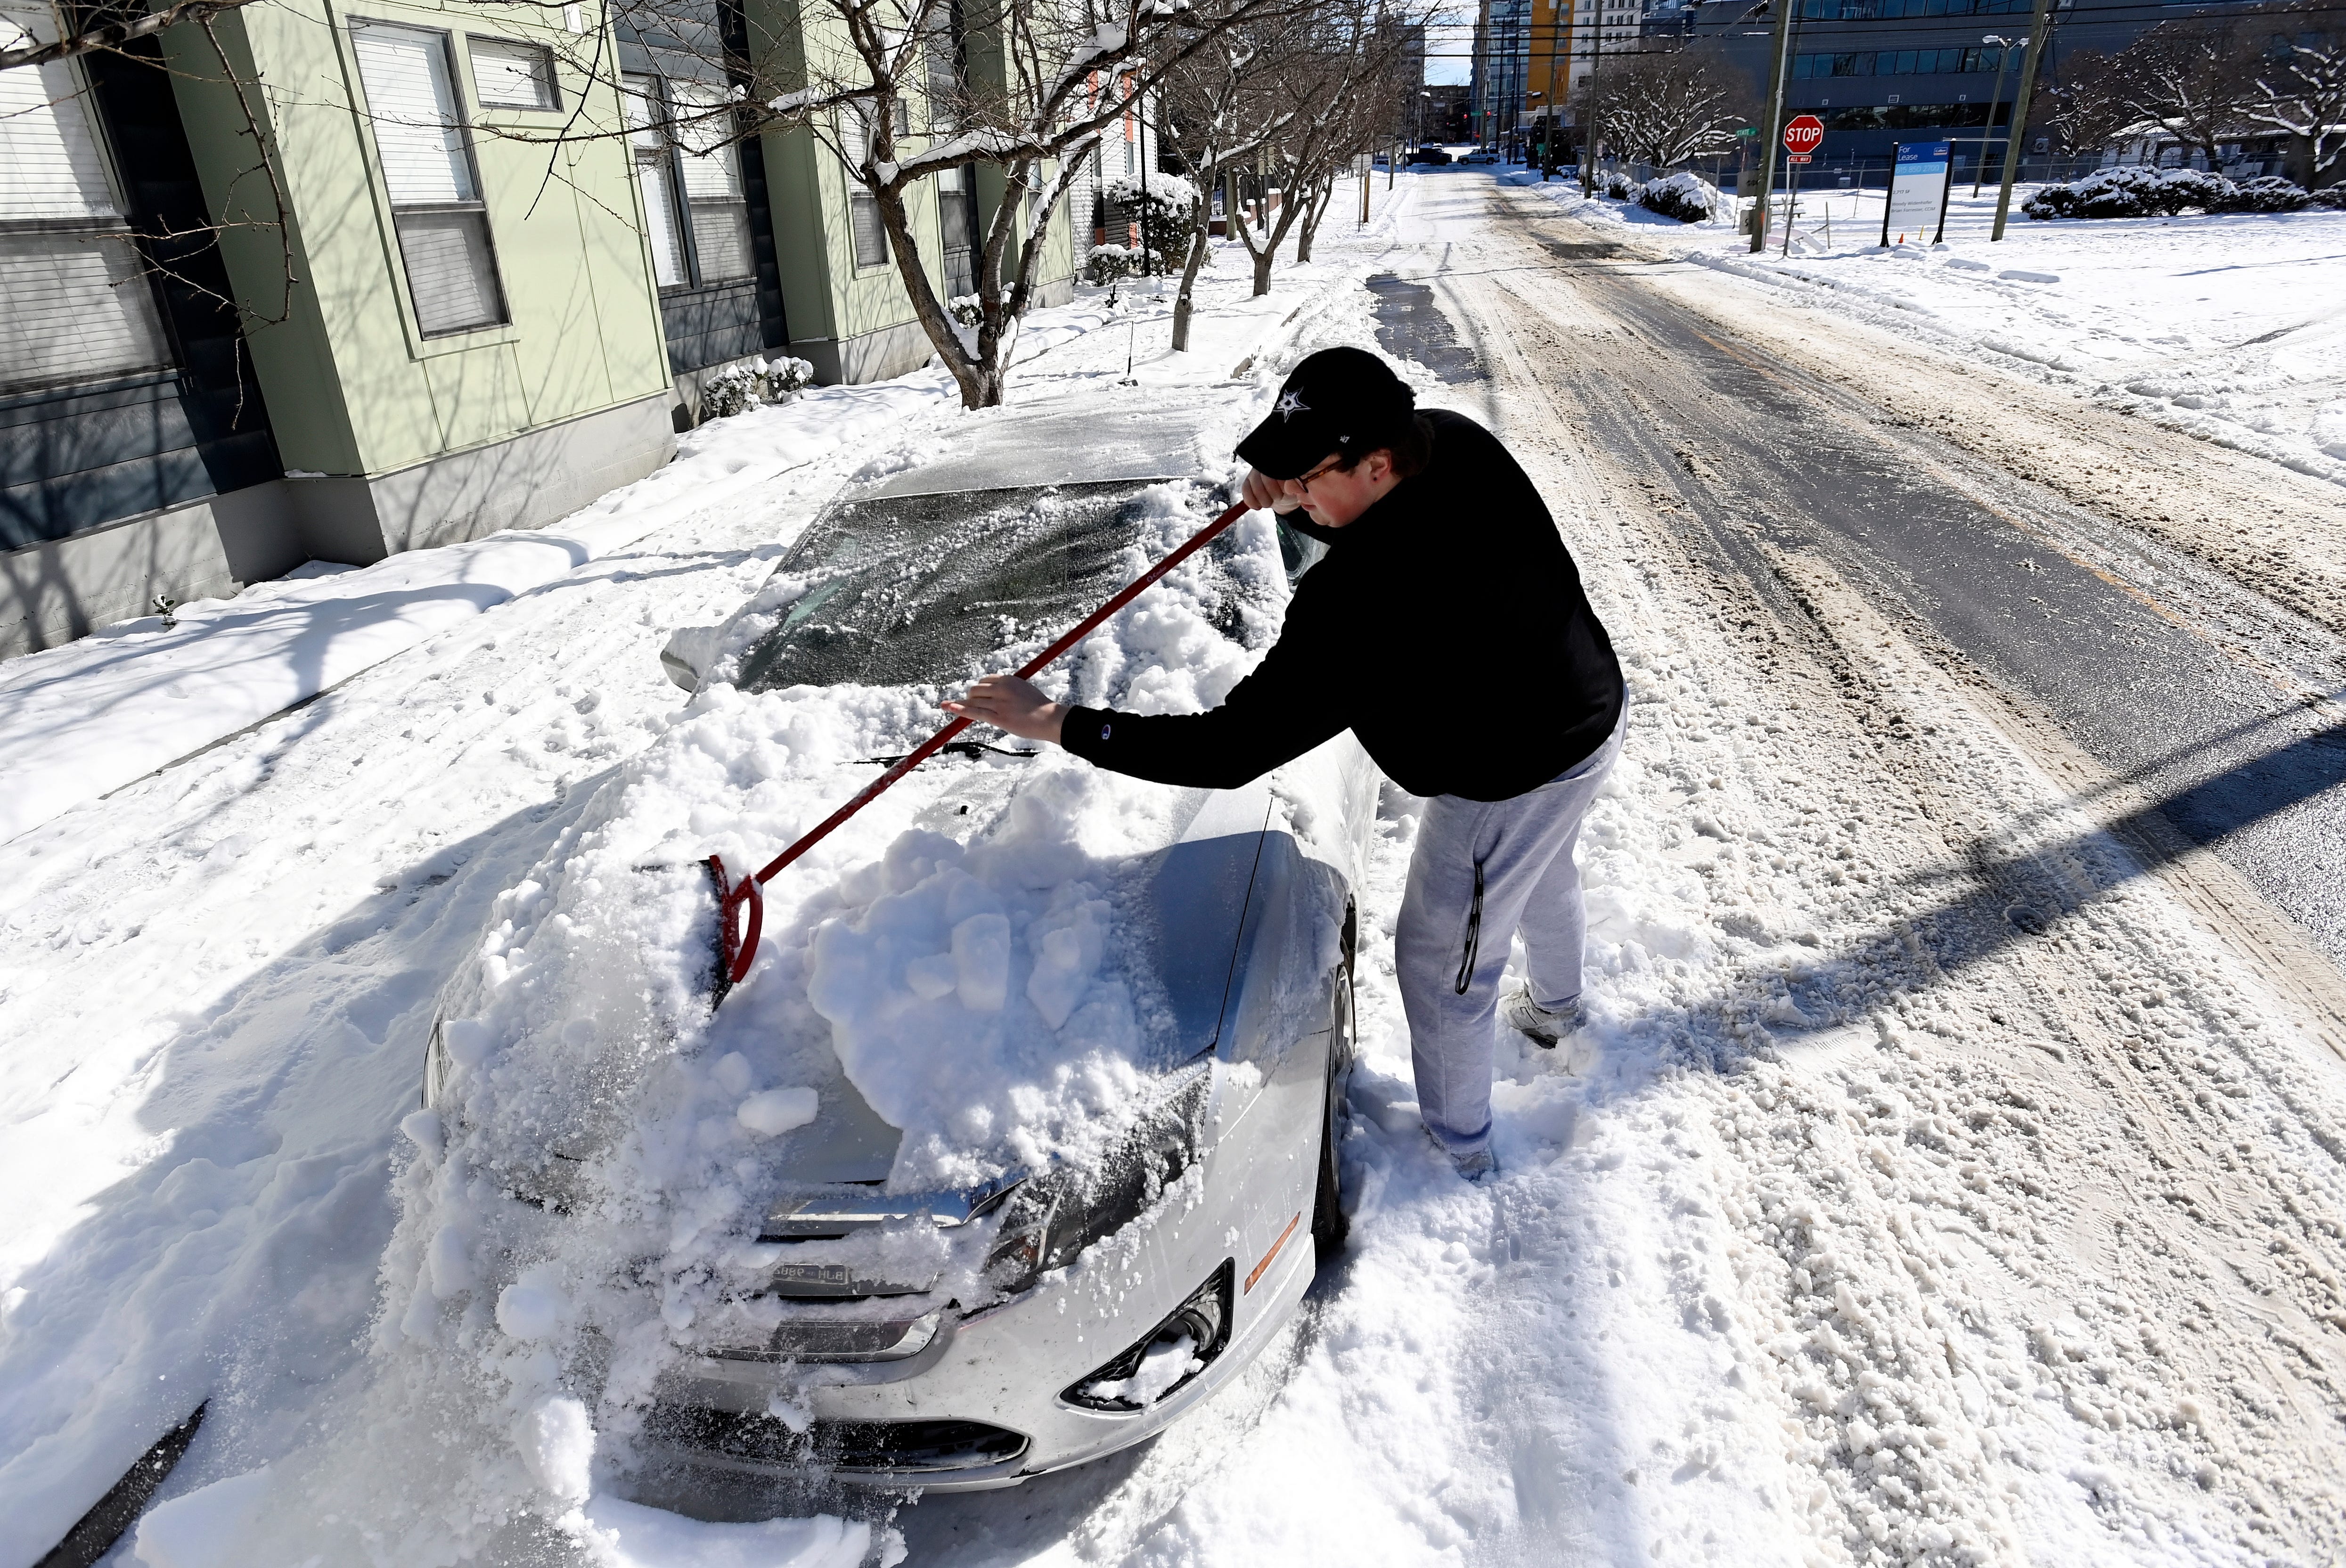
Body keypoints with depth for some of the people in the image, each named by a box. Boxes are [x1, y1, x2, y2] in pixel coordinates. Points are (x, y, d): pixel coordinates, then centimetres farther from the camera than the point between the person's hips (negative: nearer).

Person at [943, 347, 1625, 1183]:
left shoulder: (1361, 604, -40)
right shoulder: (1458, 441, -15)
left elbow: (1231, 749, -37)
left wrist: (1055, 722, -32)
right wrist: (1296, 501, -14)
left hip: (1513, 783, -9)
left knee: (1440, 963, 12)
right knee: (1542, 875, 36)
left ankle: (1459, 1149, 36)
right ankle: (1555, 1007, 67)